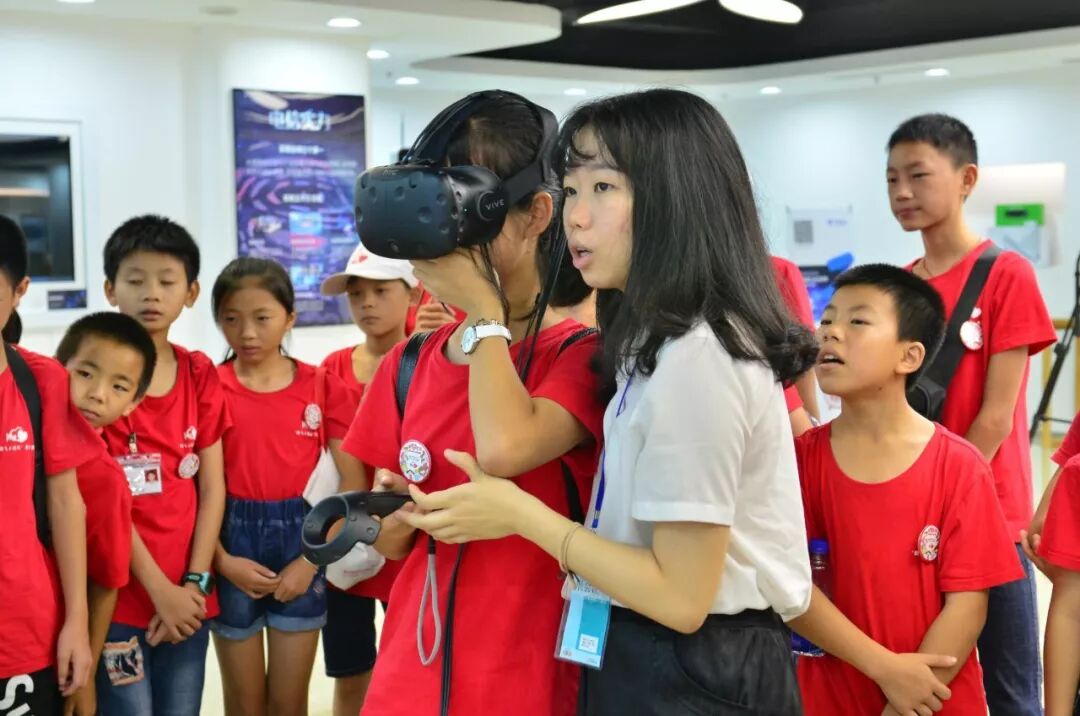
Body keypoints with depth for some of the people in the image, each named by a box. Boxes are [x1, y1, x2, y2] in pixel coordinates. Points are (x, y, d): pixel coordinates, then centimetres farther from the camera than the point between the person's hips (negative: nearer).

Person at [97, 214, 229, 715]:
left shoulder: (201, 375, 6)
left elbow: (211, 487, 5)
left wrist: (195, 582, -4)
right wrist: (160, 589, -11)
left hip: (188, 596, 4)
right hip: (118, 595, -4)